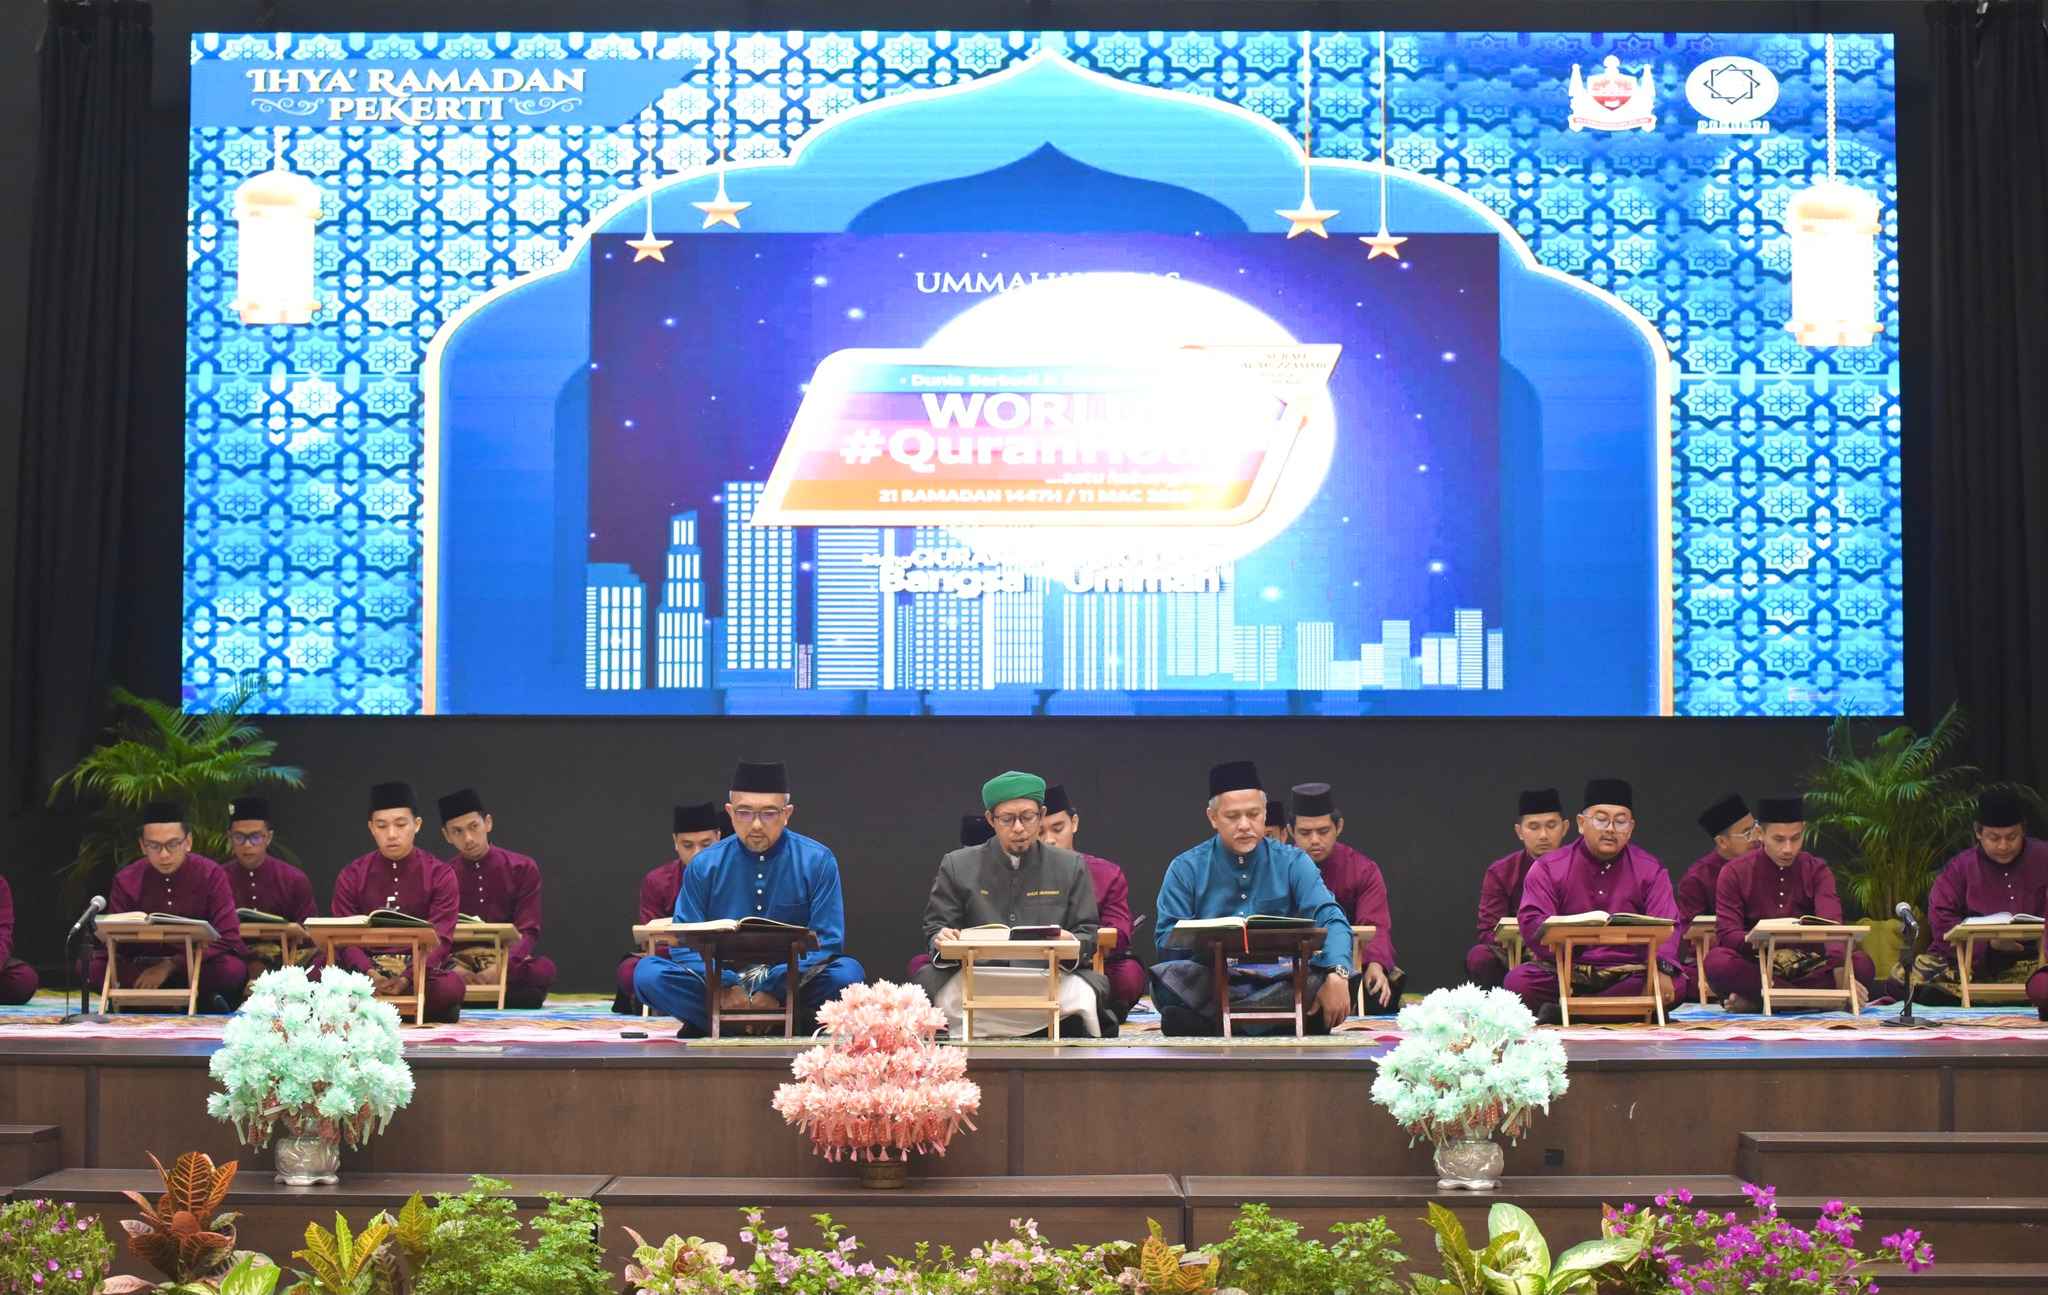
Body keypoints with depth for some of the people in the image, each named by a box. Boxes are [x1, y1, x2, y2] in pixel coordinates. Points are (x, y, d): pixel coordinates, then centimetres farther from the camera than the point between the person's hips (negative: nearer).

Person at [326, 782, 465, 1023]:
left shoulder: (440, 875, 3)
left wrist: (407, 978, -26)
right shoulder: (351, 877, 8)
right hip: (367, 966, 1)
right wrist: (368, 974, -22)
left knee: (451, 986, -36)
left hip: (422, 968, -1)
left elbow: (439, 939, -7)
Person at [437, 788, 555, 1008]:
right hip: (460, 961, 0)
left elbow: (528, 932, -4)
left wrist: (501, 968, -25)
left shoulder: (523, 869, 3)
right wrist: (453, 970, -23)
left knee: (544, 970, -35)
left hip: (508, 961, 0)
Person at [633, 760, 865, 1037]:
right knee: (648, 973, -24)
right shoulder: (704, 866, 3)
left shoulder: (817, 862, -2)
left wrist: (771, 990, -20)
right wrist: (726, 988, -19)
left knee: (847, 973, -31)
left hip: (790, 985, -1)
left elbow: (826, 943, -7)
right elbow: (684, 945, 0)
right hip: (721, 982, 1)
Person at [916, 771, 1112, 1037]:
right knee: (930, 980, -29)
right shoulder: (957, 866, 10)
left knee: (1084, 991, -33)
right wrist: (942, 941, -15)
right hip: (976, 979, 0)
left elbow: (1088, 933, 10)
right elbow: (934, 929, 11)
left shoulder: (1071, 866, 12)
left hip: (1049, 978, 0)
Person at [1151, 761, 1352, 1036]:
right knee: (1168, 977, -32)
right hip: (1210, 982, -1)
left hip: (1279, 982, 1)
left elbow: (1330, 919, -6)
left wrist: (1337, 975, -26)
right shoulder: (1186, 868, 6)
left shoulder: (1292, 862, 6)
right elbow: (1168, 943, 2)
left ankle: (1210, 1020, -30)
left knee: (1333, 982, -32)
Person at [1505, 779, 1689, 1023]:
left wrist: (1662, 970, -27)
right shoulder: (1548, 868, 4)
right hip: (1564, 972, -1)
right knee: (1518, 980, -29)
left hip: (1628, 974, 2)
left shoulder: (1650, 870, 7)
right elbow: (1531, 922, -9)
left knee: (1677, 984, -30)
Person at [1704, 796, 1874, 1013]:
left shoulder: (1817, 871, 6)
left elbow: (1831, 924, -12)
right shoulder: (1735, 873, 2)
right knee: (1717, 962, -33)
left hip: (1807, 969, 2)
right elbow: (1726, 934, -7)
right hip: (1757, 968, -2)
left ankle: (1754, 999, -29)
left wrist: (1840, 972, -31)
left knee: (1862, 966, -26)